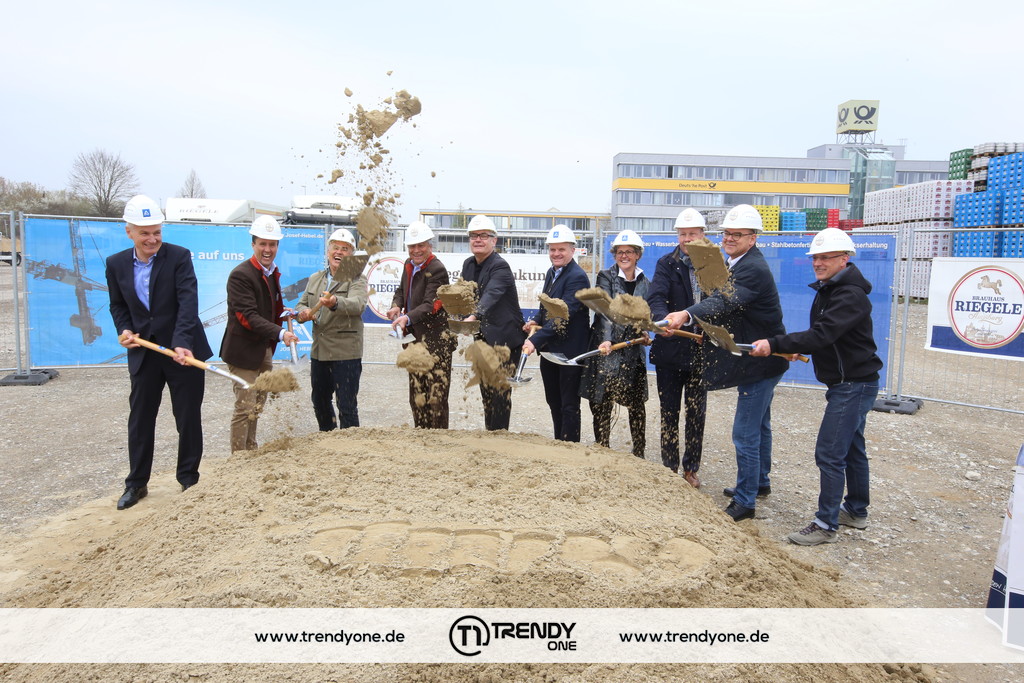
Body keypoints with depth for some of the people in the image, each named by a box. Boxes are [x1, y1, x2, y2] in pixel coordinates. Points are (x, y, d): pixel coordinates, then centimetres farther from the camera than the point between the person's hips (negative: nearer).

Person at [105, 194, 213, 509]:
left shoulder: (179, 257, -10)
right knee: (140, 419, 11)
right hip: (143, 353, 4)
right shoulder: (116, 264, 3)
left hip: (184, 351, -3)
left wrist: (183, 343, -32)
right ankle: (136, 483, 25)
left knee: (189, 419, 6)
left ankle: (189, 479, 21)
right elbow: (117, 305, 15)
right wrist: (125, 329, -5)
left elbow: (188, 302, -21)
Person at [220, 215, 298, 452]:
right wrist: (280, 333, -34)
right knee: (245, 408, -3)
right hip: (244, 350, -9)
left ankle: (251, 451, 30)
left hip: (264, 349, 9)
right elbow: (248, 317, -26)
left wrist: (283, 313, 4)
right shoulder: (241, 275, -18)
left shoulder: (272, 271, 10)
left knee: (257, 405, 17)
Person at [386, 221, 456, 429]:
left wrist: (407, 318, -37)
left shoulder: (437, 269, -14)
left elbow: (429, 305, -21)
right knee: (417, 394, 14)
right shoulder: (409, 265, 11)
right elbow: (401, 290, 23)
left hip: (435, 339, -8)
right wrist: (396, 306, 0)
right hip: (415, 338, 8)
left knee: (436, 394, -4)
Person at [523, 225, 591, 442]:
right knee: (554, 402, 18)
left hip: (569, 351, -8)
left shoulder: (577, 277, -17)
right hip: (548, 349, 9)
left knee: (569, 406, 3)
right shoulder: (551, 273, 10)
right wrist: (535, 321, 0)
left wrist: (536, 340, -31)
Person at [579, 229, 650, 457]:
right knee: (601, 403, 0)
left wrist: (643, 331, -4)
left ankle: (639, 453, 20)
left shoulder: (645, 283, 9)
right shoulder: (606, 277, -2)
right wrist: (606, 340, -29)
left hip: (633, 350, 3)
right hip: (606, 348, -3)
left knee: (637, 404, 7)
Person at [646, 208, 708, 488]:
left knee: (697, 413, 11)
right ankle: (669, 469, 20)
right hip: (670, 349, -1)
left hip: (701, 351, 2)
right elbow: (656, 298, -18)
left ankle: (691, 468, 26)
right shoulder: (667, 264, -3)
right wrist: (662, 319, -38)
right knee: (669, 412, 8)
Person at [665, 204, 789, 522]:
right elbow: (722, 300, 17)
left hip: (761, 361, -11)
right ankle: (760, 481, 41)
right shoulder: (734, 264, 11)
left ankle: (745, 501, 4)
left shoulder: (753, 269, -23)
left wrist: (687, 315, -55)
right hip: (758, 357, 11)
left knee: (745, 432, -7)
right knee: (759, 424, 24)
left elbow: (725, 301, -40)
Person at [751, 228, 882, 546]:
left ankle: (826, 525, 1)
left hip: (854, 385, -10)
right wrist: (799, 349, 4)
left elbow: (822, 335, -32)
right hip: (846, 384, 10)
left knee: (830, 453, -8)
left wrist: (775, 345, -34)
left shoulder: (851, 295, -21)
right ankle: (856, 511, 35)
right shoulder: (827, 289, 11)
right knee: (851, 448, 20)